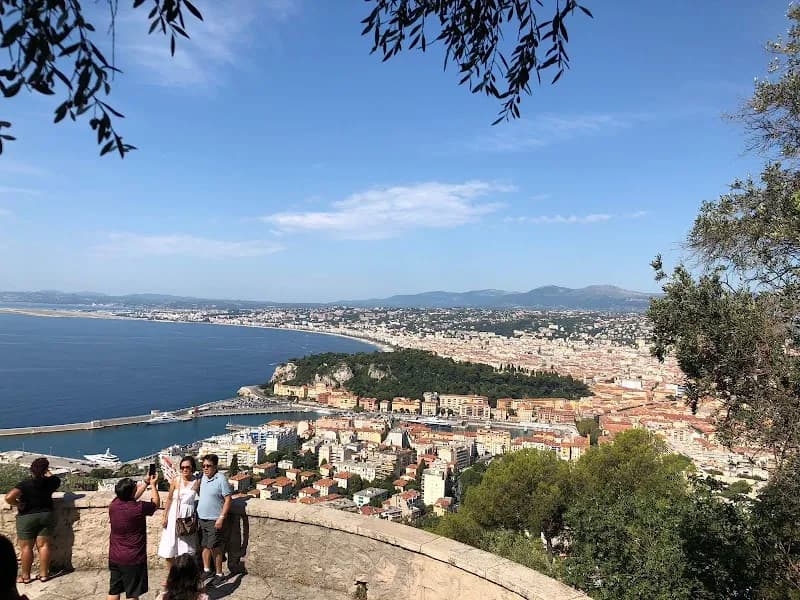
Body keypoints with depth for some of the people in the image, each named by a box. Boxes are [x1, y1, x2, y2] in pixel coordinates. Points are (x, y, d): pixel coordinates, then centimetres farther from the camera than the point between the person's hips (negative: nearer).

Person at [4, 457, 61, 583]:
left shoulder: (25, 484, -17)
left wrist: (18, 504, -12)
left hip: (27, 518, -3)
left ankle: (25, 576, 14)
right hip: (45, 515, 3)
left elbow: (9, 497, -29)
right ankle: (43, 574, 11)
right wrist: (49, 473, 27)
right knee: (44, 545, 7)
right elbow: (56, 480, 18)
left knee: (26, 548, 7)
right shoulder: (49, 483, -6)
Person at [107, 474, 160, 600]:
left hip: (114, 558, 6)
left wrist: (146, 483, 18)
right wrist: (153, 485, 9)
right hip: (133, 559, -6)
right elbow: (156, 503, -3)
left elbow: (132, 497, 14)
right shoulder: (138, 508, -24)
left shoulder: (114, 504, -7)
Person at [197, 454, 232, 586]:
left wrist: (221, 518, -18)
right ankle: (206, 570, 31)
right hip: (201, 518, 6)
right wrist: (197, 514, 12)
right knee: (205, 546, 16)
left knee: (215, 548, -1)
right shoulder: (202, 477, 4)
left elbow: (228, 500, -15)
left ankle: (219, 574, 12)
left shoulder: (221, 480, -16)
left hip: (214, 520, -6)